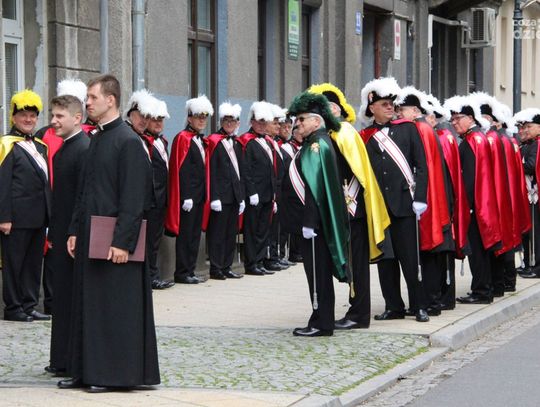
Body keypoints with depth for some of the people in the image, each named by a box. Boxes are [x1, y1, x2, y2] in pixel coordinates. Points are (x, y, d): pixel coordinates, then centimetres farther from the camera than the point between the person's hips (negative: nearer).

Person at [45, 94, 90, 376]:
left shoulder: (85, 149, -15)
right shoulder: (61, 151, 16)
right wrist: (52, 234, 16)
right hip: (61, 237, 9)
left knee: (72, 299, -4)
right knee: (62, 299, 12)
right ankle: (62, 360, 18)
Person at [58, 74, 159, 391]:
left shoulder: (128, 141, -13)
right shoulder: (96, 139, 13)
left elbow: (133, 197, -17)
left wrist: (122, 242, -20)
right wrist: (75, 230, 14)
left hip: (114, 238, -9)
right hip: (90, 235, 9)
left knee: (116, 306, -2)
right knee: (89, 303, 11)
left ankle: (115, 373, 4)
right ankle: (86, 370, 18)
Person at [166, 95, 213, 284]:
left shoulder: (200, 140, 16)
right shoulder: (183, 138, -10)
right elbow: (181, 170, -16)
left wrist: (203, 195, 14)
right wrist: (186, 197, -20)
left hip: (199, 195, 9)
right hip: (188, 196, -9)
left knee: (195, 234, 10)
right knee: (185, 234, -5)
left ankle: (189, 270, 15)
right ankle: (182, 273, 0)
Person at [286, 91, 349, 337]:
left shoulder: (316, 144, -15)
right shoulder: (316, 142, 15)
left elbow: (315, 186, -21)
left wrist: (309, 222, -23)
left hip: (315, 219, -10)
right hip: (316, 220, 10)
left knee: (317, 270, -5)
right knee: (319, 270, 14)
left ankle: (321, 324, -2)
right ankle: (323, 321, 20)